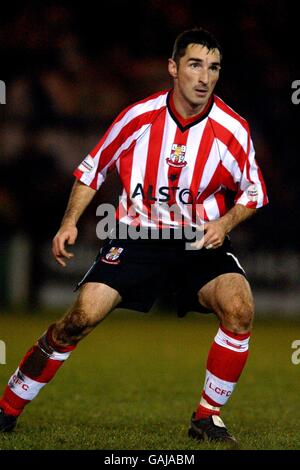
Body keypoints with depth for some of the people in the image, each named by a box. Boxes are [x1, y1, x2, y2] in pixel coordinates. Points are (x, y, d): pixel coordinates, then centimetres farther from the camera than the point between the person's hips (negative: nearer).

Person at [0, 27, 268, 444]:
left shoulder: (232, 129, -8)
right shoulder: (139, 117, -8)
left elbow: (253, 191, 6)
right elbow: (94, 168, 7)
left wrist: (224, 223, -13)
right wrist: (70, 222, -3)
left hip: (202, 240, 1)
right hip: (136, 235, 0)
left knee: (239, 308, -27)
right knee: (82, 316, -17)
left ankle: (207, 418, -9)